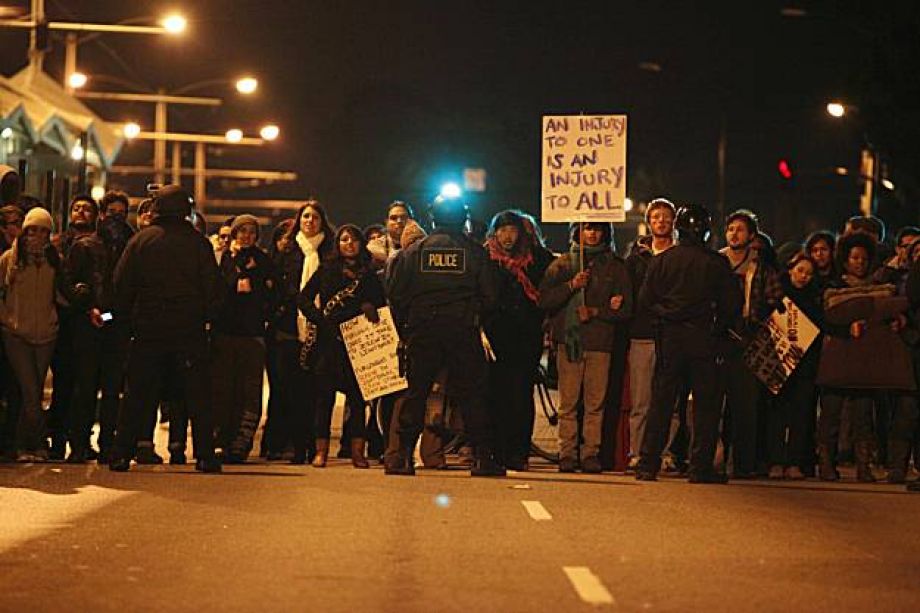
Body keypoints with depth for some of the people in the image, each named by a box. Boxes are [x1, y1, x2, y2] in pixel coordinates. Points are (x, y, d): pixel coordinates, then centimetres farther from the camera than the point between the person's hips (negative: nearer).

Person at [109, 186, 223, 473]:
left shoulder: (141, 240, 1)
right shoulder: (199, 243, -1)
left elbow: (121, 284, -1)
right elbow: (213, 287, -2)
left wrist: (124, 317, 9)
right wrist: (207, 317, 10)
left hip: (148, 330, 1)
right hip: (190, 331, -1)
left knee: (138, 396, 6)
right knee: (197, 396, 4)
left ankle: (121, 454, 4)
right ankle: (205, 456, 1)